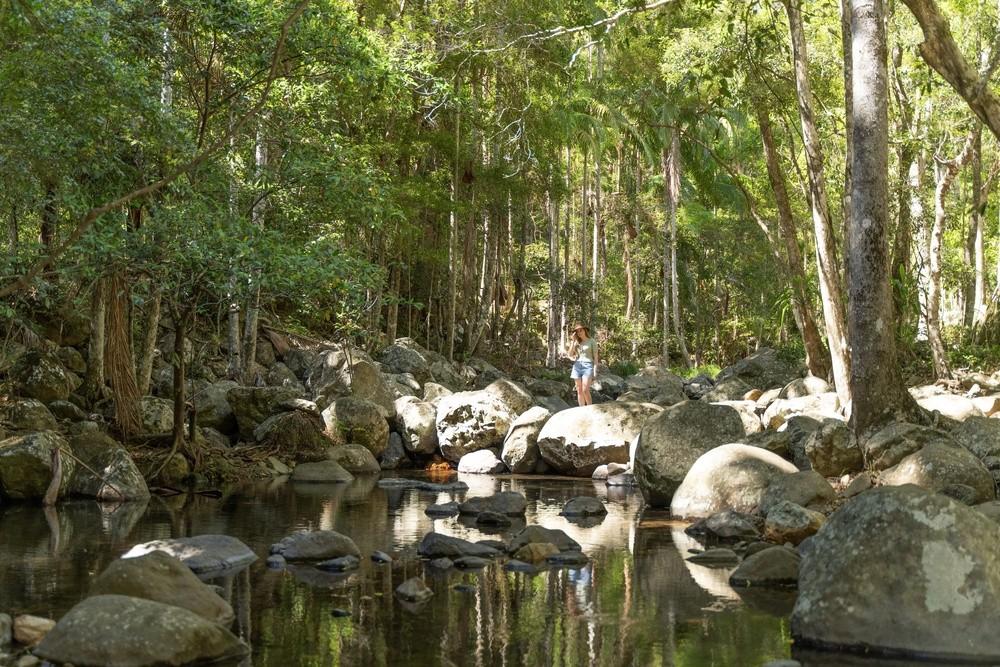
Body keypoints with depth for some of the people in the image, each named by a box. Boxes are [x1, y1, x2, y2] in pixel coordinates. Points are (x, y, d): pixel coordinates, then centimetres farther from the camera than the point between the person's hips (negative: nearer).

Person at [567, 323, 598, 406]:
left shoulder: (592, 341, 3)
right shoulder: (576, 342, 14)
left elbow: (595, 357, 1)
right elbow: (570, 355, 4)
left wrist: (595, 371, -8)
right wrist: (573, 341, 0)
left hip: (587, 366, -5)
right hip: (577, 366, 5)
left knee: (585, 390, -16)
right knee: (579, 391, 1)